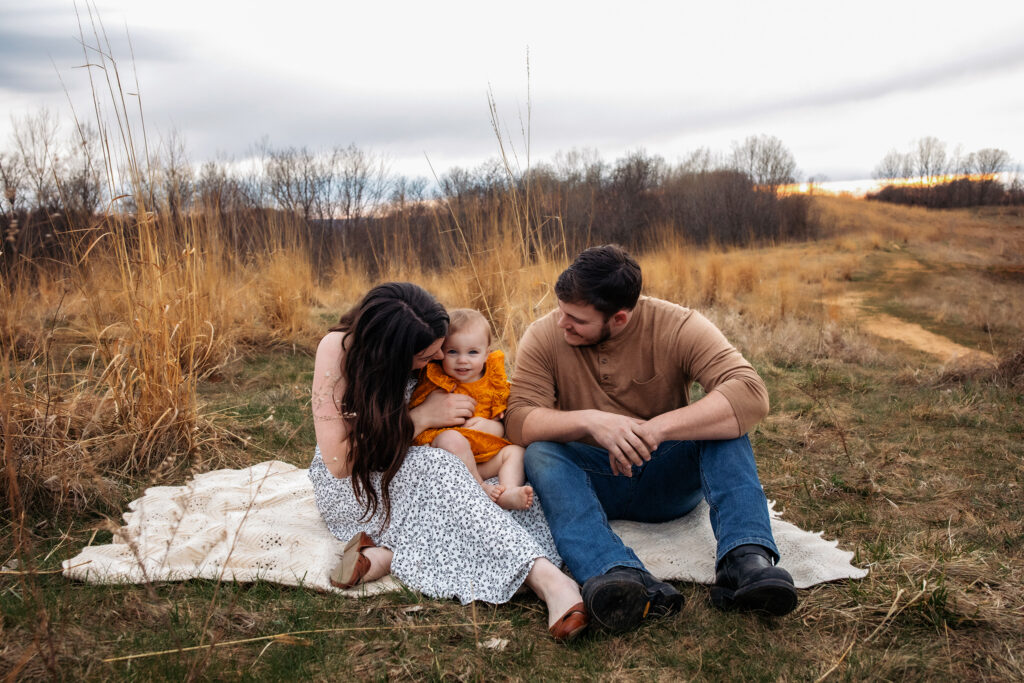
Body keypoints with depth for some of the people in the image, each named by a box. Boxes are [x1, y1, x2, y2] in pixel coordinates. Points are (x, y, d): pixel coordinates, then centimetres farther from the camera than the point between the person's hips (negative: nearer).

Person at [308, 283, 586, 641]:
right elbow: (338, 461, -24)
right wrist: (421, 417, -25)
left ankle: (386, 555, -37)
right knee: (435, 468, -38)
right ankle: (547, 579, -46)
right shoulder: (339, 350, -22)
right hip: (351, 485, -4)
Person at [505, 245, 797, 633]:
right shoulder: (544, 337, -9)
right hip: (591, 483, 1)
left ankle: (746, 558, -41)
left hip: (666, 482, 0)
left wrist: (656, 429, -39)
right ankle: (616, 575, -51)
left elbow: (751, 395, -28)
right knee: (539, 453, -30)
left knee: (722, 419, -25)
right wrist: (591, 420, -37)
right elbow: (518, 421, -19)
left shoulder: (676, 327, -14)